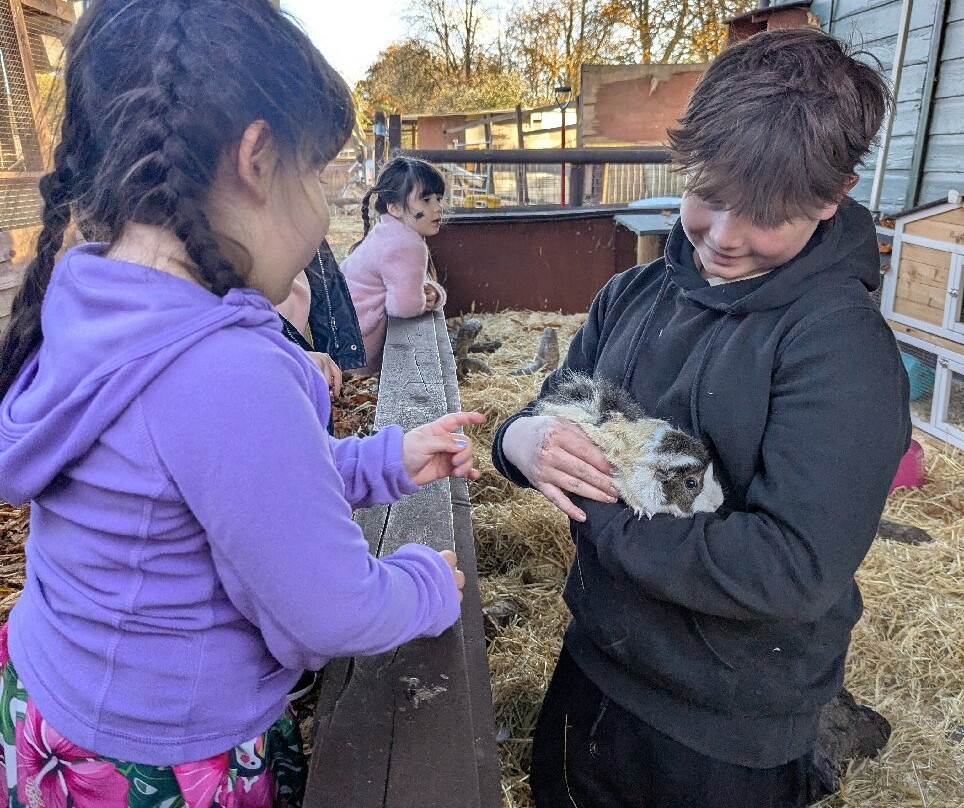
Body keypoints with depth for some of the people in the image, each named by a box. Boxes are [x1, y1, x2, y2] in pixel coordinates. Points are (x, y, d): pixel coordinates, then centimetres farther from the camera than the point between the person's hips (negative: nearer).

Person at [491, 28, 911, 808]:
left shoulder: (842, 342, -22)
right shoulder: (635, 294, -5)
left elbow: (796, 568, -28)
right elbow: (548, 416, 0)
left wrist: (599, 508, -24)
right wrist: (523, 438, -23)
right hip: (594, 663, 5)